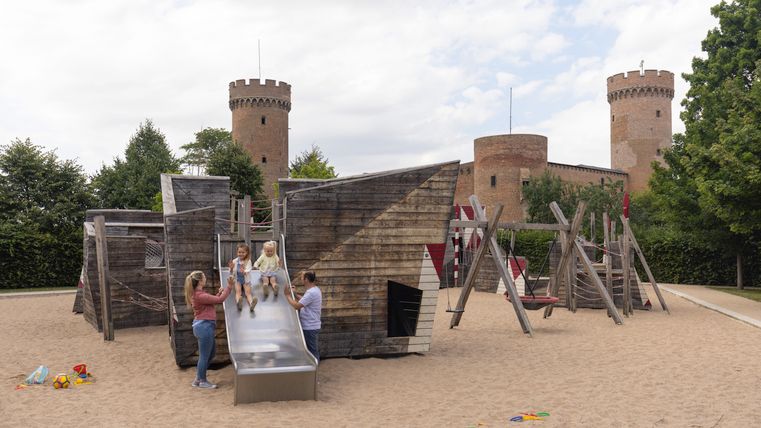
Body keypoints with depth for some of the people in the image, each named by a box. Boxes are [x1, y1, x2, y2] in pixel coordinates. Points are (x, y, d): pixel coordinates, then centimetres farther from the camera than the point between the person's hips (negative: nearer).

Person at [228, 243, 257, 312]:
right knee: (238, 291, -27)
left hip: (246, 280, -1)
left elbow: (247, 272, -17)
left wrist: (243, 271, -40)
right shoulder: (235, 261, 1)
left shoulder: (248, 261, -4)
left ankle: (251, 304, -54)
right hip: (237, 280, 1)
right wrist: (231, 268, -22)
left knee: (248, 292, -25)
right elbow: (232, 273, 0)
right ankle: (238, 302, -57)